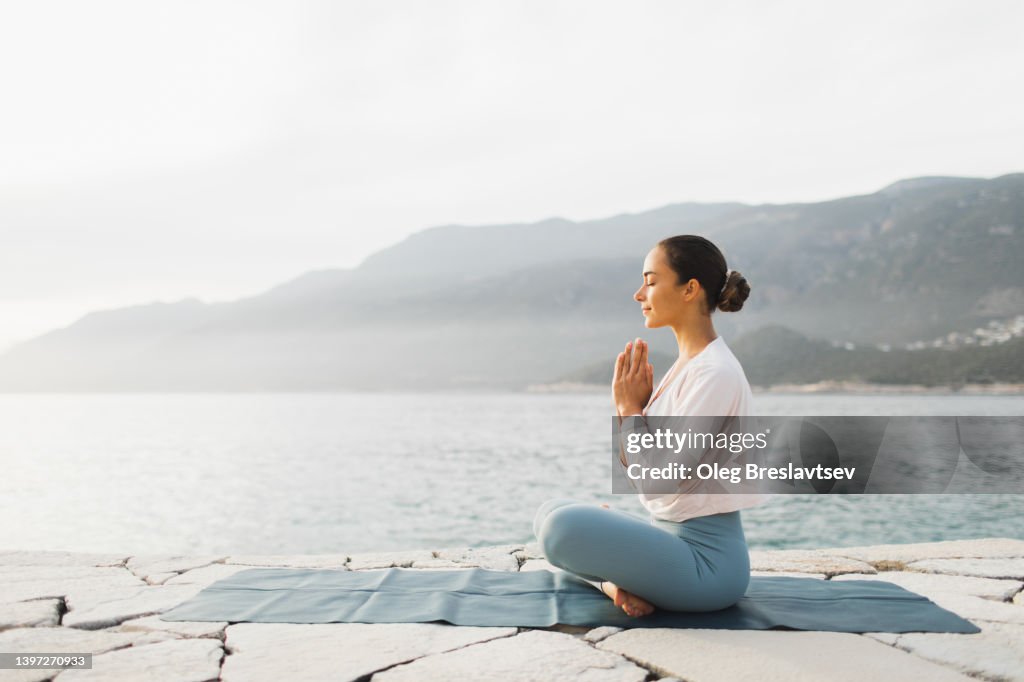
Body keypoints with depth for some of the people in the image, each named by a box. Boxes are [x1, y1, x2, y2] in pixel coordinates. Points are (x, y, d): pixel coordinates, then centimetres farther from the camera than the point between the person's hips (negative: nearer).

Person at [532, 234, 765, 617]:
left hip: (707, 557, -10)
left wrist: (630, 407, -12)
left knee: (563, 526, -28)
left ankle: (615, 583, -1)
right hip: (672, 538, 10)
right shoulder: (686, 365, 11)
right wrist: (631, 404, -1)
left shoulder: (715, 373, -20)